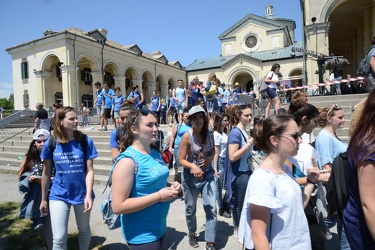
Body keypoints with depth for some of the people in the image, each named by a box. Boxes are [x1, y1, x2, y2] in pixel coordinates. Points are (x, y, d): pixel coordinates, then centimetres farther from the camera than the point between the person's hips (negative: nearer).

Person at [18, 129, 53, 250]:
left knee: (50, 232, -5)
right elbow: (21, 180, 4)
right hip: (35, 202, 4)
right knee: (40, 230, 19)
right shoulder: (28, 159, 5)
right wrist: (29, 179, -15)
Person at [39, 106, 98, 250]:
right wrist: (43, 199, 8)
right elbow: (46, 173, 3)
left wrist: (89, 195, -16)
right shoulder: (51, 143, -5)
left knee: (84, 229, 19)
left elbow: (90, 170, -9)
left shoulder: (86, 141, -8)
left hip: (82, 194, 0)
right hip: (58, 195, 0)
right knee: (59, 238, 1)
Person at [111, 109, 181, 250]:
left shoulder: (155, 153, 1)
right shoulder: (128, 160, -22)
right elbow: (118, 206, -25)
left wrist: (171, 187, -5)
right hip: (142, 235, -7)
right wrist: (159, 196, -25)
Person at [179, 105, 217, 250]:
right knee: (191, 208, 16)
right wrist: (193, 166, -32)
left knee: (212, 208, 0)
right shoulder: (187, 136, -16)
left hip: (208, 175, 3)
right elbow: (181, 160, -14)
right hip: (191, 177, -2)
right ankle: (192, 234, 44)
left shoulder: (209, 134, -4)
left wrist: (210, 158, -11)